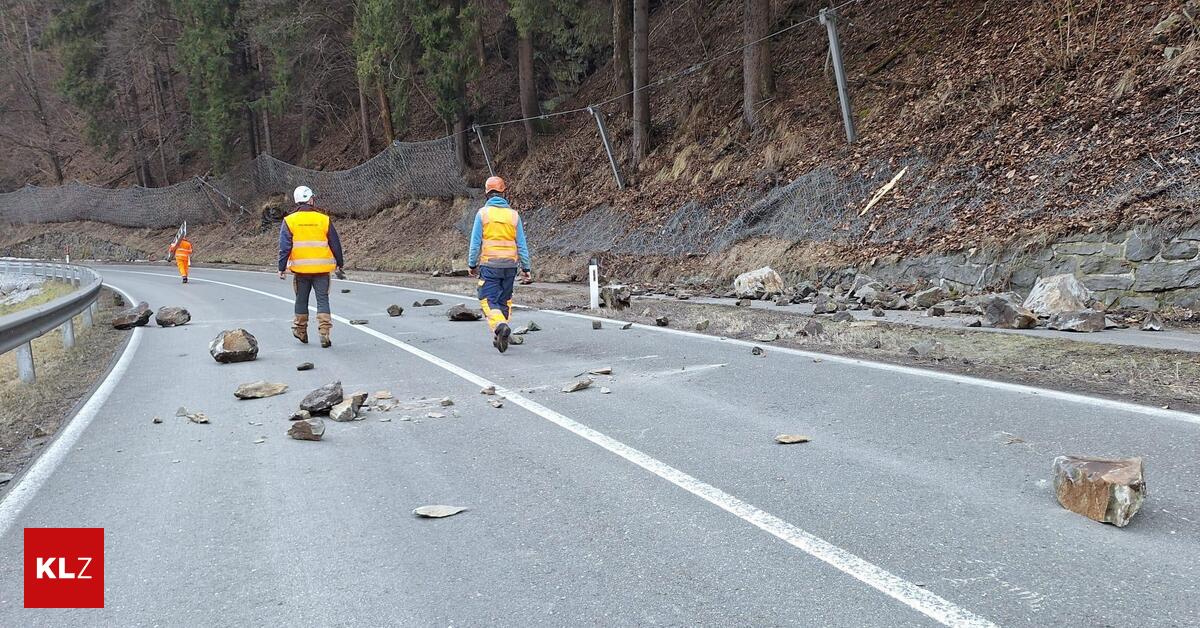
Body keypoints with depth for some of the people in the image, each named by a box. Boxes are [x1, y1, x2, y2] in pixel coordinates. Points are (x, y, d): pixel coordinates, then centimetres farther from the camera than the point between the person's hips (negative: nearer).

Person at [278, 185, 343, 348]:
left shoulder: (289, 221, -1)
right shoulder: (324, 219, 0)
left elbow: (284, 247, -4)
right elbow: (335, 244, 6)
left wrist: (282, 267, 1)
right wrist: (339, 264, 17)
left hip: (300, 269, 1)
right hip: (321, 268, -1)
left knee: (301, 300, 15)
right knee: (323, 300, 2)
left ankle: (301, 331, 27)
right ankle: (324, 334, -7)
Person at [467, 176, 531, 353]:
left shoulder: (482, 213, -3)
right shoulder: (513, 214, 4)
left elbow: (475, 243, -4)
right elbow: (521, 245, 4)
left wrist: (472, 265, 6)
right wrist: (526, 269, 9)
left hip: (489, 265, -3)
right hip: (510, 265, 3)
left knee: (489, 301, -2)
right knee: (505, 301, 14)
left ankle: (500, 326, -28)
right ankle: (500, 338, 15)